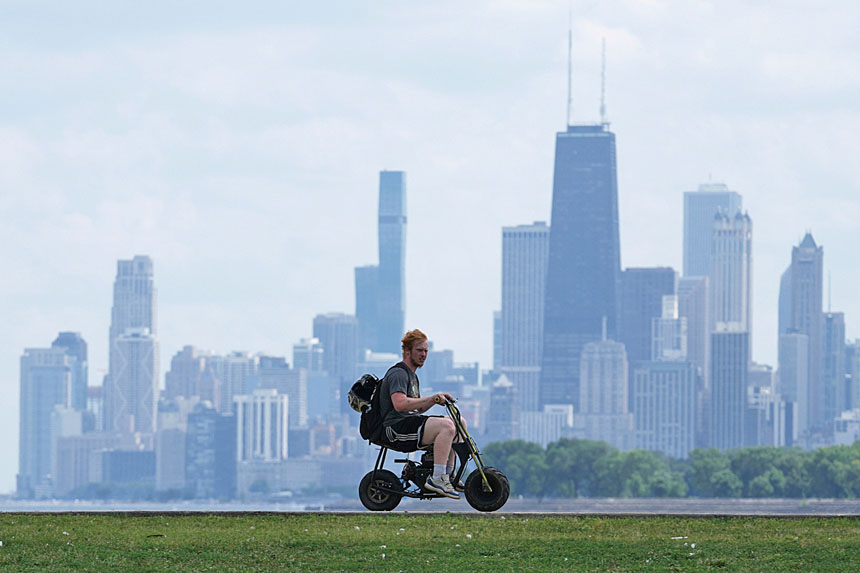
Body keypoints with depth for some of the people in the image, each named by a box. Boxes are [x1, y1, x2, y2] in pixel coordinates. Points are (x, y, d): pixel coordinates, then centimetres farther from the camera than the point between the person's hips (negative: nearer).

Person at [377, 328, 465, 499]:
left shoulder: (412, 375, 25)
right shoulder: (398, 373, -9)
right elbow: (400, 404, -25)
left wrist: (436, 400, 5)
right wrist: (432, 398, -21)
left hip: (411, 424, 11)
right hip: (396, 427, -11)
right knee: (446, 426, -28)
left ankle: (448, 474, 17)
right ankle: (437, 478, -30)